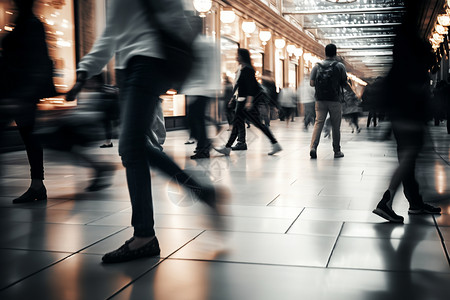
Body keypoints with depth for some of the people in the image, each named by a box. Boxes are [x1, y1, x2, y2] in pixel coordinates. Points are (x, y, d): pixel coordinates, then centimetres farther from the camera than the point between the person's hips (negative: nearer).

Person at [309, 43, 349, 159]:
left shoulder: (317, 66, 4)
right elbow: (345, 84, -1)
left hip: (320, 100, 2)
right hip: (335, 100, -2)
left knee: (318, 123, 0)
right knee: (335, 126, 7)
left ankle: (313, 147, -18)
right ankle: (337, 151, 15)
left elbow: (312, 83, 1)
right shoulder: (340, 66, -1)